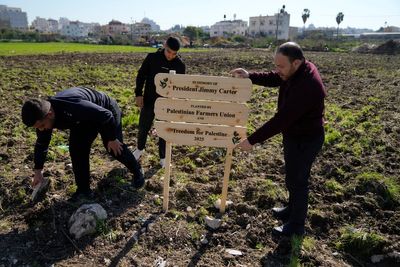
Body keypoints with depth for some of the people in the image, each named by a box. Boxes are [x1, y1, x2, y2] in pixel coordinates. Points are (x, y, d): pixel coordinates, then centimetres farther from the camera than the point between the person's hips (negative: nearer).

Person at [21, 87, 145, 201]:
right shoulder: (43, 115, -20)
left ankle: (137, 172, 25)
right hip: (85, 117, 6)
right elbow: (41, 144, -3)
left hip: (106, 111, -6)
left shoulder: (73, 107, -46)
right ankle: (84, 189, 6)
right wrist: (38, 171, 2)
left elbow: (106, 116, -36)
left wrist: (112, 139, -24)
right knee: (76, 149, -6)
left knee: (115, 148, -1)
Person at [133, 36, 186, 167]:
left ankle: (163, 157, 25)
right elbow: (141, 75, -1)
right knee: (143, 127, 14)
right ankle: (139, 149, 40)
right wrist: (138, 94, -5)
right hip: (149, 100, 1)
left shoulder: (180, 65, -8)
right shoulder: (152, 57, -9)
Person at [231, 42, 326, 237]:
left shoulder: (306, 86, -35)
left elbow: (281, 119, -34)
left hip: (305, 140, -9)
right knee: (293, 176, 24)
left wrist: (252, 140, -30)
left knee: (297, 180, 6)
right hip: (295, 134, 10)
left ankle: (296, 226, 26)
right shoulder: (297, 71, -6)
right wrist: (250, 76, -8)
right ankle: (292, 210, 46)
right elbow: (273, 79, 10)